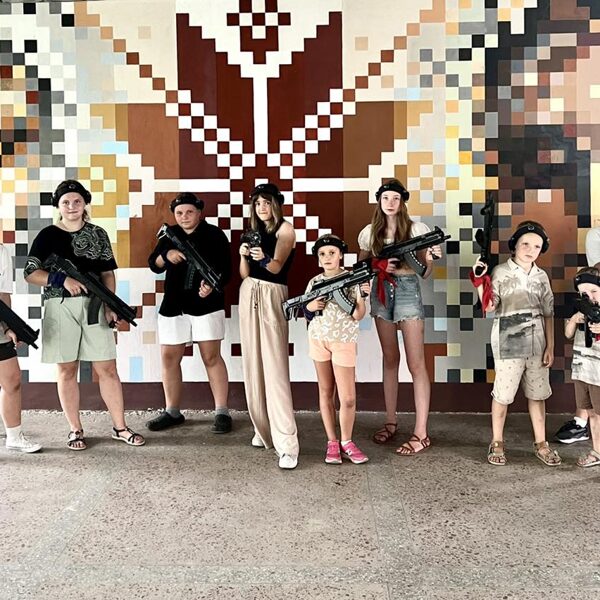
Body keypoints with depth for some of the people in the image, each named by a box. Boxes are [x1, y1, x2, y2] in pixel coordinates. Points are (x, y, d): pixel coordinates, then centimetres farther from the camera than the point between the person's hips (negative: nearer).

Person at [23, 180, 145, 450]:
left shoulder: (98, 234, 9)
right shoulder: (48, 235, 3)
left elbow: (107, 273, 9)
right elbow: (30, 272, -1)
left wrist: (110, 305, -4)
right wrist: (63, 280, -16)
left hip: (94, 306, 1)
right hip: (61, 308, -1)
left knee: (108, 368, 2)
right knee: (67, 370, 5)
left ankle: (120, 427, 11)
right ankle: (75, 429, 17)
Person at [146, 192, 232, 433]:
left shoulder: (214, 234, -2)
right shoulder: (170, 235, 11)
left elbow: (225, 269, -7)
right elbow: (154, 265, 9)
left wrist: (212, 284, -27)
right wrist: (166, 255, -12)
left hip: (206, 304, -5)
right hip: (173, 305, 5)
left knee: (211, 357, -4)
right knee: (169, 358, 6)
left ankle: (222, 412, 3)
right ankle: (172, 412, 19)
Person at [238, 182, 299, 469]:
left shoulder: (285, 229, -1)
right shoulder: (254, 231, 15)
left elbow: (276, 267, -14)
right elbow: (245, 274, 9)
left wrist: (263, 258, -35)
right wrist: (244, 255, -10)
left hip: (272, 297, -6)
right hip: (248, 295, 6)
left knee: (275, 369, -13)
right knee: (253, 365, 6)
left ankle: (286, 443, -14)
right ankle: (263, 429, 19)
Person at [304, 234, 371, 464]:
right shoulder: (315, 282, 3)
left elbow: (357, 316, -10)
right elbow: (306, 314, 11)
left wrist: (362, 297, -27)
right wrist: (311, 306, -10)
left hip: (344, 341, -3)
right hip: (318, 339, 3)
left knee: (348, 398, -4)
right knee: (326, 392, 9)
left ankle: (346, 441, 14)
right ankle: (332, 442, 18)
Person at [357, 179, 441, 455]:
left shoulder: (416, 229, -2)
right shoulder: (370, 232, 5)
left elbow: (424, 272, 1)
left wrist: (430, 258, -20)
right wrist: (379, 266, -8)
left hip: (408, 290, -3)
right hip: (381, 292, 4)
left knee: (416, 363, -5)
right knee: (390, 359, 12)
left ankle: (421, 433, -3)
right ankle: (391, 422, 23)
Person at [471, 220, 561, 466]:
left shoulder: (542, 276, 7)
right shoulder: (501, 272, -5)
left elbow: (548, 314, 8)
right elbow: (489, 307, -11)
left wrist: (550, 347, 4)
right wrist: (480, 281, -24)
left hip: (537, 344, 4)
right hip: (508, 343, -4)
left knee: (537, 394, 12)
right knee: (503, 394, 4)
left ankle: (541, 443, 24)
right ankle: (497, 443, 19)